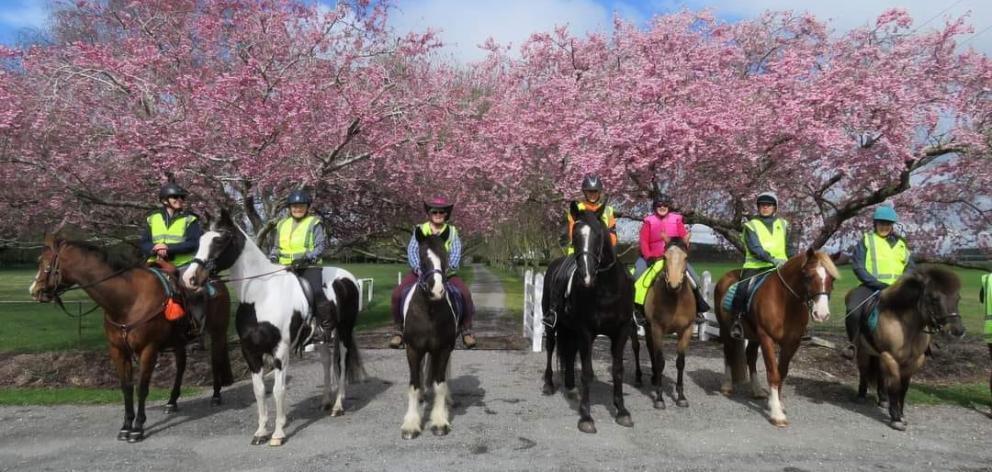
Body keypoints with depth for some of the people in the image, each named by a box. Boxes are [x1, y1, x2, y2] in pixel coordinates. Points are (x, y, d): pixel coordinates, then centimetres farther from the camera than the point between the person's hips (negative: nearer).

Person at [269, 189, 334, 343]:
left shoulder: (314, 223, 1)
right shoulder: (282, 224, 17)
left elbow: (321, 245, -6)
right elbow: (276, 247, 24)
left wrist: (307, 257, -21)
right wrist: (272, 258, 4)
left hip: (309, 267, -6)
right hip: (286, 267, 6)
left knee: (316, 292, -24)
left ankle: (327, 326, -12)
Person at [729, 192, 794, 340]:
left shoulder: (783, 224, 17)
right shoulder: (751, 226, 4)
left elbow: (789, 249, 23)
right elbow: (755, 249, -10)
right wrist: (772, 259, -24)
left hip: (778, 267, 3)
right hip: (755, 266, -3)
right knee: (742, 289, -25)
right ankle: (737, 320, -13)